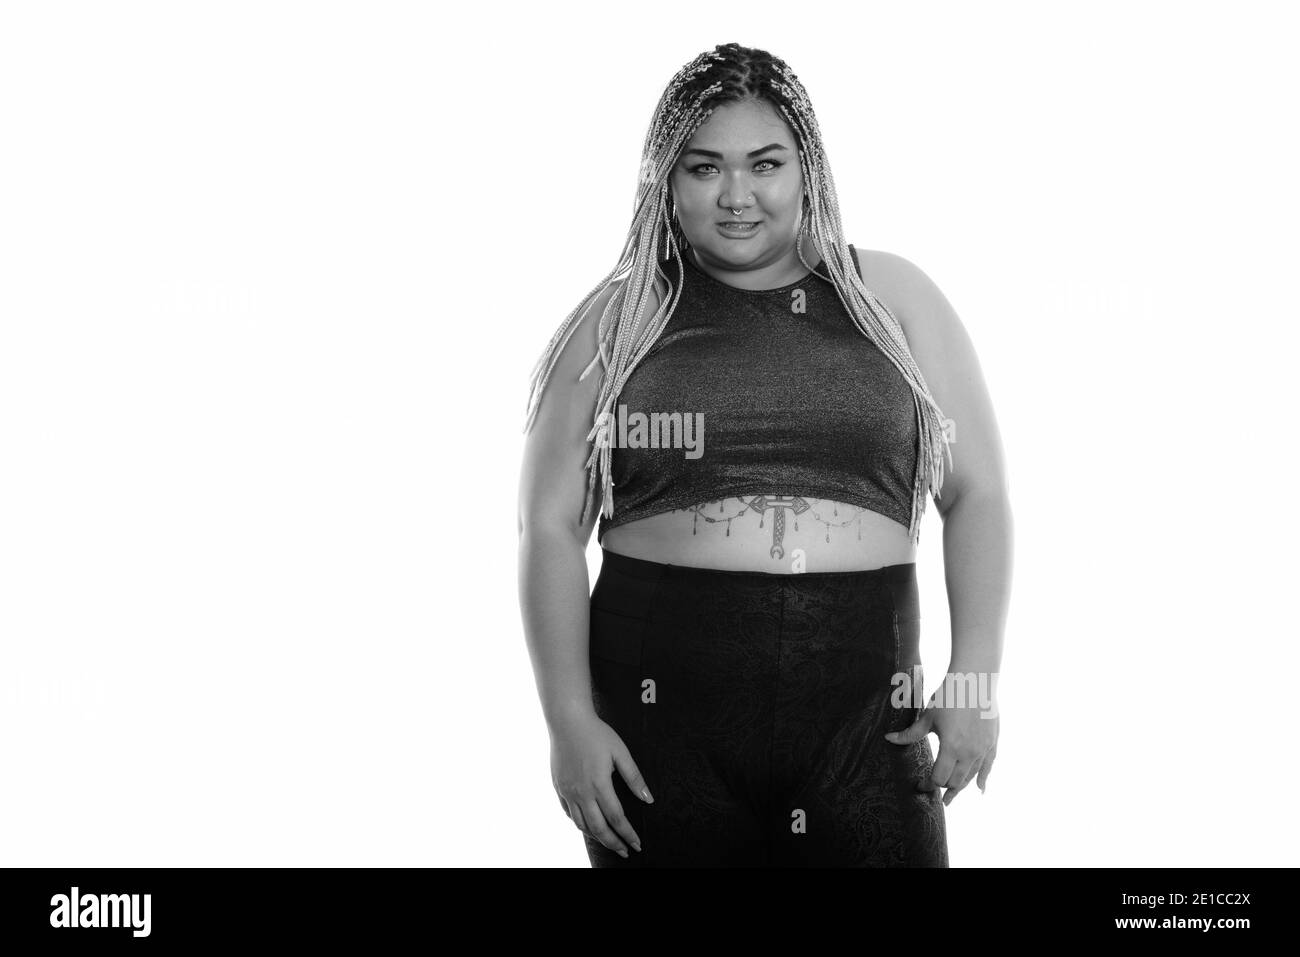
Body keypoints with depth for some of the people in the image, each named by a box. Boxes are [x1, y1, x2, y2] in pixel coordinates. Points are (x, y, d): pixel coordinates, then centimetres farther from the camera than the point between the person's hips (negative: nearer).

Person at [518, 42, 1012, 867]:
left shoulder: (893, 300, 9)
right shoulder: (618, 322, 6)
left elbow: (977, 496, 8)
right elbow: (551, 527, 3)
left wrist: (975, 678, -1)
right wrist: (570, 720, -4)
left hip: (862, 718, 1)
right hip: (662, 715, 0)